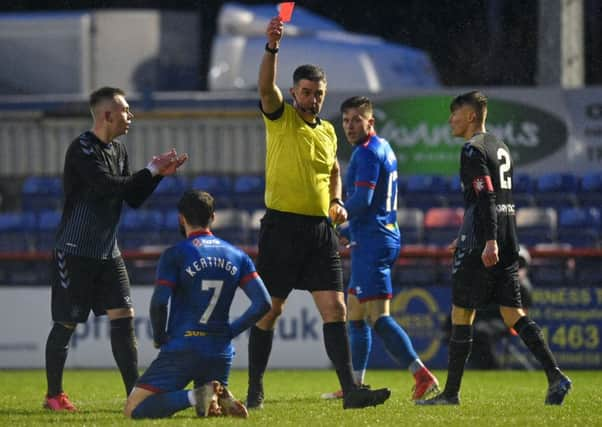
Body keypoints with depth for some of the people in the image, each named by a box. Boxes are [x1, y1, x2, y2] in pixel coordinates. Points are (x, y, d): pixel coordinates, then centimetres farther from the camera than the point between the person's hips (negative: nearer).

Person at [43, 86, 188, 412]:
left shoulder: (118, 151, 11)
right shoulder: (82, 149, -15)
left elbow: (133, 198, 11)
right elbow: (108, 186, -25)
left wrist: (160, 173, -3)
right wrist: (152, 170, -19)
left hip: (107, 252, 7)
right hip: (75, 251, -7)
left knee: (123, 317, -3)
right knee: (66, 324, 1)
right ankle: (54, 395, 13)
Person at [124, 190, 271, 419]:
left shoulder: (174, 255, -5)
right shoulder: (237, 256, 9)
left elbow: (158, 304, -14)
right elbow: (263, 303, 3)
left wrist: (159, 338, 4)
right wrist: (230, 332, 13)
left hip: (181, 349, -5)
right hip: (220, 352, 5)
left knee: (134, 409, -3)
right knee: (205, 410, 27)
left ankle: (196, 396, -23)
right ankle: (222, 398, -9)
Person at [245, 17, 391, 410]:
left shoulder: (328, 131, 14)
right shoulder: (280, 118, -1)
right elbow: (266, 87, -21)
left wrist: (336, 201, 10)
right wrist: (272, 48, -37)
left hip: (320, 228, 4)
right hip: (282, 226, -4)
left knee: (335, 308, -5)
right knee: (269, 311, 2)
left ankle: (350, 389, -8)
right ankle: (255, 389, 13)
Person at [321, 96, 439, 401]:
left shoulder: (367, 153, -14)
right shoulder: (383, 148, 17)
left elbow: (362, 200, -21)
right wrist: (348, 232, 22)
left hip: (373, 240, -11)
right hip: (386, 234, 11)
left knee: (378, 317, -14)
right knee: (354, 313, 16)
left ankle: (423, 376, -21)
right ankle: (356, 384, 22)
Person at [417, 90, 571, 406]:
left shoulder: (473, 149, -9)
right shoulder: (501, 148, 19)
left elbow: (486, 197, -19)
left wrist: (489, 241, -25)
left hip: (482, 248, -8)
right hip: (507, 244, 8)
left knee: (461, 314, 0)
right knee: (513, 314, 5)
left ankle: (451, 392, 4)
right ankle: (555, 377, -9)